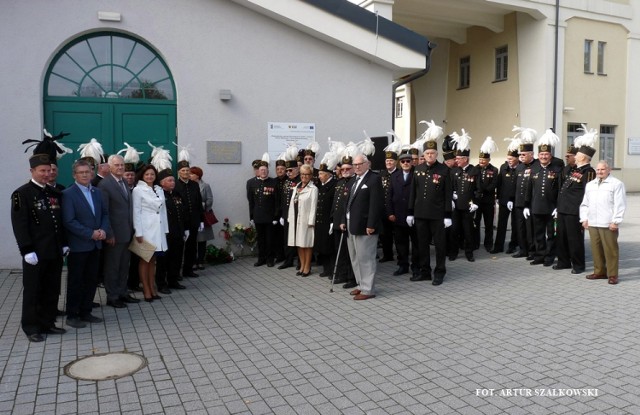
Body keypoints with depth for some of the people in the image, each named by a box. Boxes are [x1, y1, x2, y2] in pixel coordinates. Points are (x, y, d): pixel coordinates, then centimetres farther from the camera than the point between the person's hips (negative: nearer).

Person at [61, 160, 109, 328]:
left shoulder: (97, 192, 10)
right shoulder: (68, 194, -10)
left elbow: (105, 214, 14)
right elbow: (69, 221, -16)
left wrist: (103, 230, -5)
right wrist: (91, 233, -17)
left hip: (95, 245, 6)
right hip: (78, 245, -6)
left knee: (91, 280, 11)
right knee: (75, 282, 3)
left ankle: (85, 312, 23)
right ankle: (72, 315, 14)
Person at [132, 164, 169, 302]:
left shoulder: (159, 189, 11)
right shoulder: (138, 190, -5)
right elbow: (136, 212, -8)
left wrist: (165, 229, 9)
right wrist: (138, 232, -13)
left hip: (158, 229, 5)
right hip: (145, 229, -5)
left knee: (153, 260, 11)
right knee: (145, 260, 2)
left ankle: (152, 288, 17)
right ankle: (146, 291, 7)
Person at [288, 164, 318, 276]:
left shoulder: (313, 189, -7)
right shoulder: (297, 187, 13)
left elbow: (313, 206, -11)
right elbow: (292, 204, 13)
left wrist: (311, 221, -15)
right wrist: (290, 218, 8)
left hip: (306, 220, -6)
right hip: (295, 220, 7)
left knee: (307, 243, 1)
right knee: (299, 243, 11)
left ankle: (307, 267, 10)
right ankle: (302, 266, 21)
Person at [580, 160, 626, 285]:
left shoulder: (616, 184, -2)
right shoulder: (590, 185, 17)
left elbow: (620, 205, -7)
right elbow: (585, 203, 19)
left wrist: (615, 221, -12)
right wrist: (584, 218, 10)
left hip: (608, 224, -6)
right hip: (592, 223, 6)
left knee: (610, 250, -2)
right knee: (596, 249, 10)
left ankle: (612, 275, 5)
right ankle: (599, 271, 20)